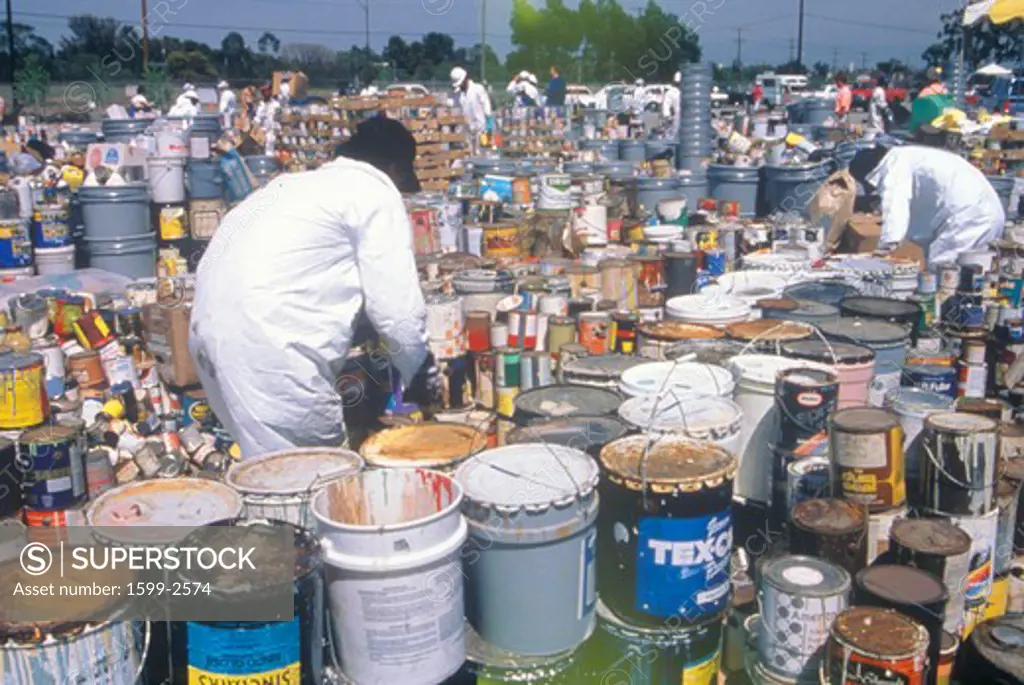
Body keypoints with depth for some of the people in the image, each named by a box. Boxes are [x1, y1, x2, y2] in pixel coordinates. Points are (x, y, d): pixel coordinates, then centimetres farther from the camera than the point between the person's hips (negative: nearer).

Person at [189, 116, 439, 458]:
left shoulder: (299, 183, 26)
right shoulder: (376, 193, 3)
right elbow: (396, 307, -2)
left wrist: (329, 381, 33)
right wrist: (421, 377, 13)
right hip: (265, 338, -9)